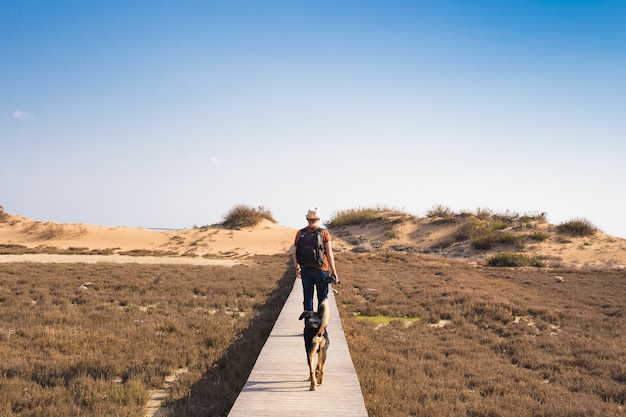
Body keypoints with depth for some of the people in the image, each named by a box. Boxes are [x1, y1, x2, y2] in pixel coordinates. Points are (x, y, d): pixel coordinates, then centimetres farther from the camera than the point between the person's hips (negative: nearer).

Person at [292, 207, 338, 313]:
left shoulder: (300, 233, 0)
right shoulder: (324, 232, -7)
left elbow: (294, 253, 3)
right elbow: (329, 254, -10)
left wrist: (297, 268, 17)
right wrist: (333, 271, -4)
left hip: (305, 269, 2)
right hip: (321, 269, -2)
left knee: (308, 297, 9)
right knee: (322, 297, 10)